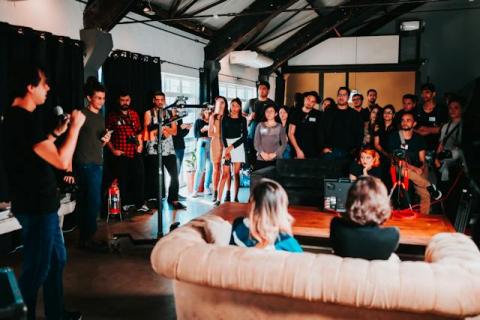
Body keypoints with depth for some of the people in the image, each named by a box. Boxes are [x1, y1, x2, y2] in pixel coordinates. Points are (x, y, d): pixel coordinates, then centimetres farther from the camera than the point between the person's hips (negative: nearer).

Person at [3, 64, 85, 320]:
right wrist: (75, 127, -14)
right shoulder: (24, 119, -22)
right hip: (36, 208, -11)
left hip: (41, 204, 11)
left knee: (57, 259, 20)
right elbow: (61, 161, -25)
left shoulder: (19, 117, 10)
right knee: (37, 268, 2)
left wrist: (56, 132, 17)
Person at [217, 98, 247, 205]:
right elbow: (223, 135, 2)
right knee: (225, 173, -7)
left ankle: (235, 197, 8)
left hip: (238, 146, 0)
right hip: (226, 146, 0)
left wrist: (232, 146, -8)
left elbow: (244, 136, 0)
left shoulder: (242, 119, 5)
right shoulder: (225, 119, 7)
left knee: (236, 173, 1)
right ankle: (219, 198, -8)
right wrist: (226, 148, -12)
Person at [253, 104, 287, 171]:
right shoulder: (260, 126, 10)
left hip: (276, 159, -1)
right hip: (261, 159, 1)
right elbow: (256, 142, 7)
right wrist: (262, 153, -9)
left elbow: (284, 144, 4)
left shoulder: (280, 127, 8)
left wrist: (275, 154, -9)